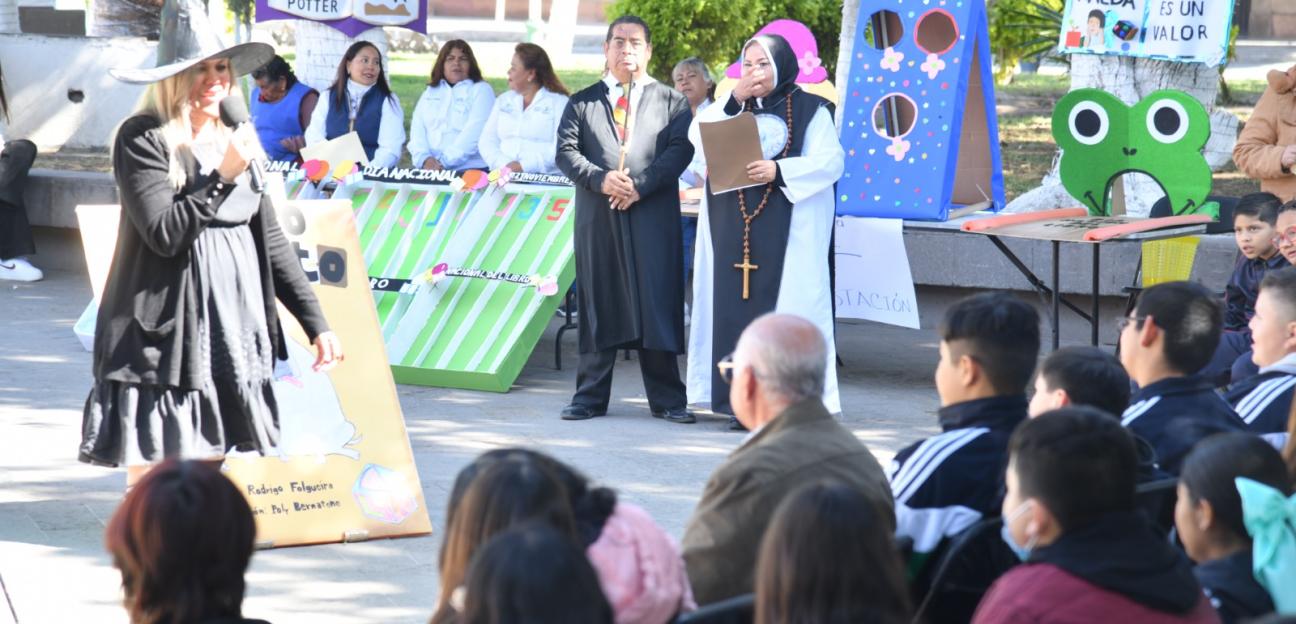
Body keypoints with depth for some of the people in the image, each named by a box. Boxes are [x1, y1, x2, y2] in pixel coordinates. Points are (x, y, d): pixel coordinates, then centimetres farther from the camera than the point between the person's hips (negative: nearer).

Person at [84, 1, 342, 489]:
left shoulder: (236, 141, 14)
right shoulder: (143, 139, -6)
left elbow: (271, 242, 16)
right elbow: (164, 233, -16)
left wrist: (316, 324, 12)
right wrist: (222, 179, -18)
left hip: (233, 335, 6)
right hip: (165, 338, -6)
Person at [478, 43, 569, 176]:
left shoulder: (559, 102, 4)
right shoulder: (503, 101, 21)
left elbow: (561, 148, -9)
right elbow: (487, 141, 11)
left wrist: (524, 167, -19)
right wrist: (503, 165, -9)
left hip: (544, 178, -4)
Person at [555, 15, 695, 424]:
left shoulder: (672, 102, 10)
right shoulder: (582, 103, 14)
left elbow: (681, 150, -2)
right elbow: (566, 152, 5)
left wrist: (640, 185, -13)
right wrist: (601, 179, -13)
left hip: (653, 217, -1)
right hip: (597, 218, 1)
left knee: (657, 304, -3)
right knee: (598, 306, 3)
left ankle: (666, 399, 2)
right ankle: (590, 397, 7)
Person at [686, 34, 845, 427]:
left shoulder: (809, 110, 4)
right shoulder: (733, 108, 17)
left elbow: (830, 161, -8)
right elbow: (698, 139, 1)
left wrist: (780, 170, -20)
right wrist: (733, 102, -9)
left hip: (789, 228, -4)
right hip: (735, 229, 4)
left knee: (788, 305, -9)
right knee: (737, 305, -1)